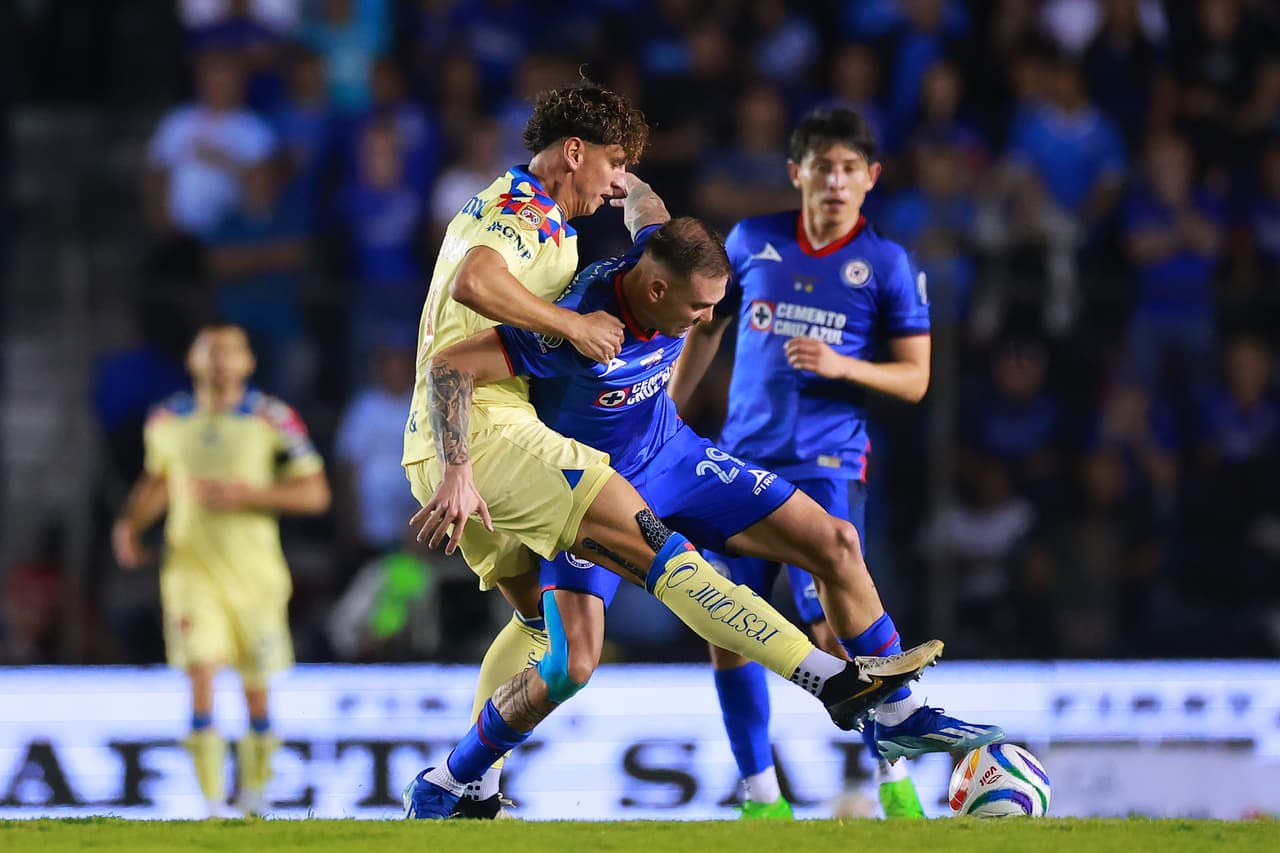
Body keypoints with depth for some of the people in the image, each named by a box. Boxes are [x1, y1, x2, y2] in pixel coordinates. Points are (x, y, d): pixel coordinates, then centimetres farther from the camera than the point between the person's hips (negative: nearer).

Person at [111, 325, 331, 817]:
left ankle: (254, 795, 29)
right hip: (192, 569, 1)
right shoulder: (167, 421, 5)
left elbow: (315, 494, -5)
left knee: (257, 697, 7)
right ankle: (213, 805, -13)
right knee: (201, 681, -14)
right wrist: (130, 523, 4)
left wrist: (247, 495, -18)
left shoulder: (271, 421, -6)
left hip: (255, 571, -1)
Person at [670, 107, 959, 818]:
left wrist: (842, 365, -17)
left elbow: (914, 378, -1)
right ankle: (760, 795, 11)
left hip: (827, 464, -4)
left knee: (833, 628, -19)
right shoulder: (752, 241, 6)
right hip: (743, 461, 4)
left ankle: (895, 775, -3)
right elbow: (707, 327, 20)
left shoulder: (886, 263, -1)